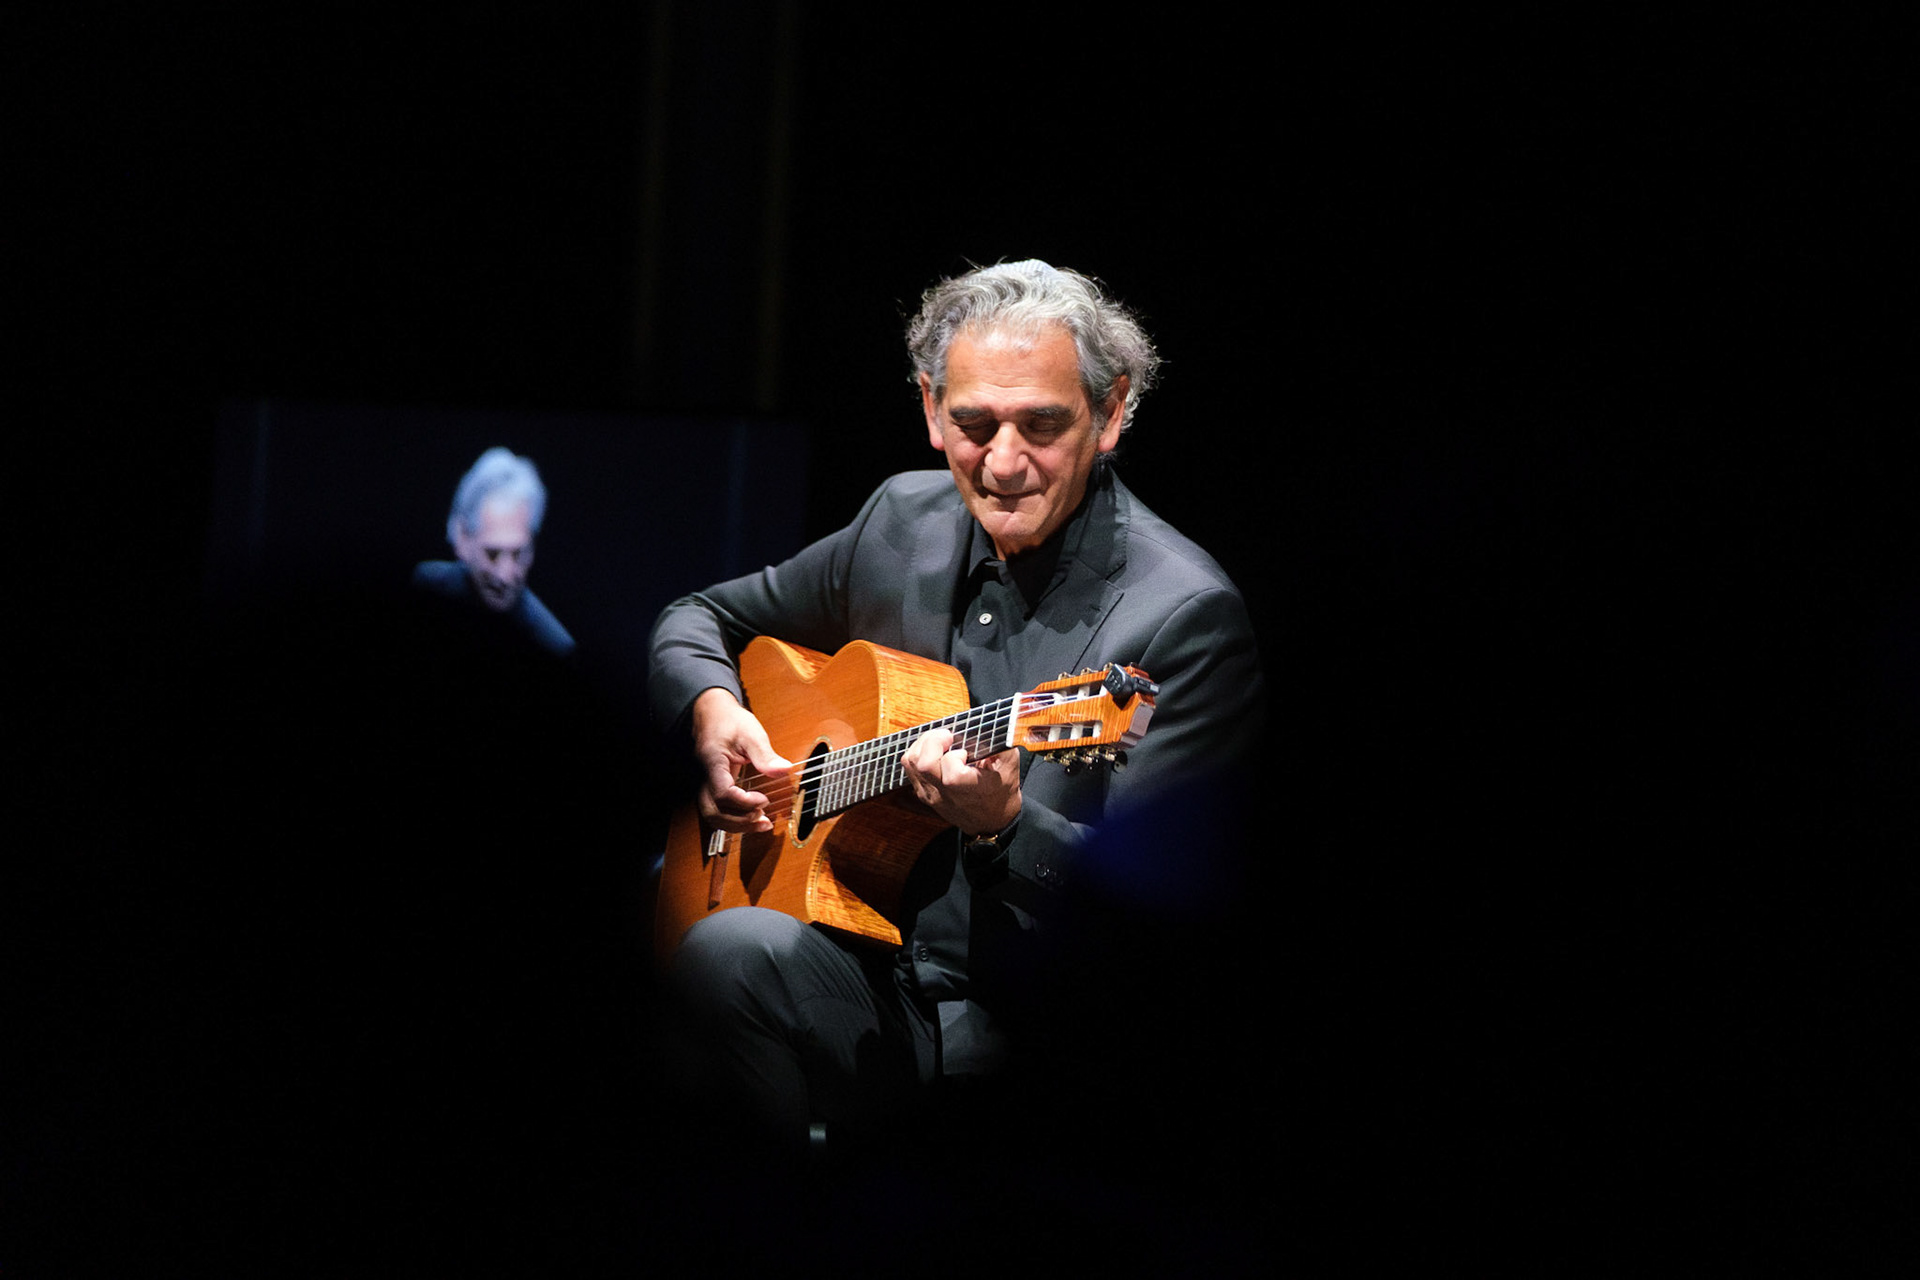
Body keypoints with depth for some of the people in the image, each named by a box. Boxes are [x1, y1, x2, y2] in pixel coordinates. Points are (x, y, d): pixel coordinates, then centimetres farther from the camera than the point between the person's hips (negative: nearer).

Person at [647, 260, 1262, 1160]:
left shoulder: (1186, 618, -11)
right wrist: (712, 708, 2)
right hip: (864, 975, 6)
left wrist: (1004, 826, -34)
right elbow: (702, 618, 24)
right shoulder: (905, 520, 10)